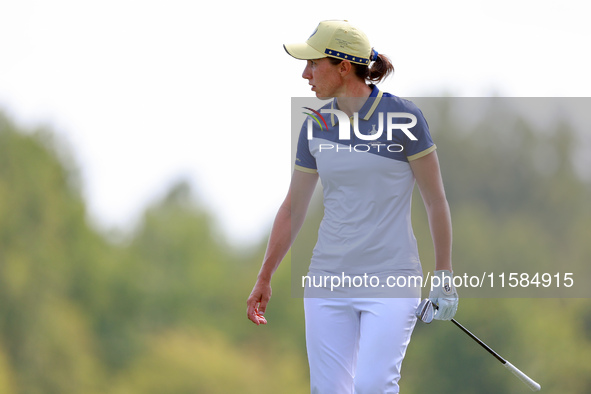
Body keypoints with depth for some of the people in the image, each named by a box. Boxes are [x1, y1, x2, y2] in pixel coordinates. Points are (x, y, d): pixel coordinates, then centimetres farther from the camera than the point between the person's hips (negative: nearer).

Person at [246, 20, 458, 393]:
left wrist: (444, 276, -2)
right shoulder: (316, 126, 6)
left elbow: (436, 201, -1)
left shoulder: (403, 117, -7)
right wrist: (265, 278, 17)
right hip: (327, 280, 5)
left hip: (390, 280, -5)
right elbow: (293, 208, 16)